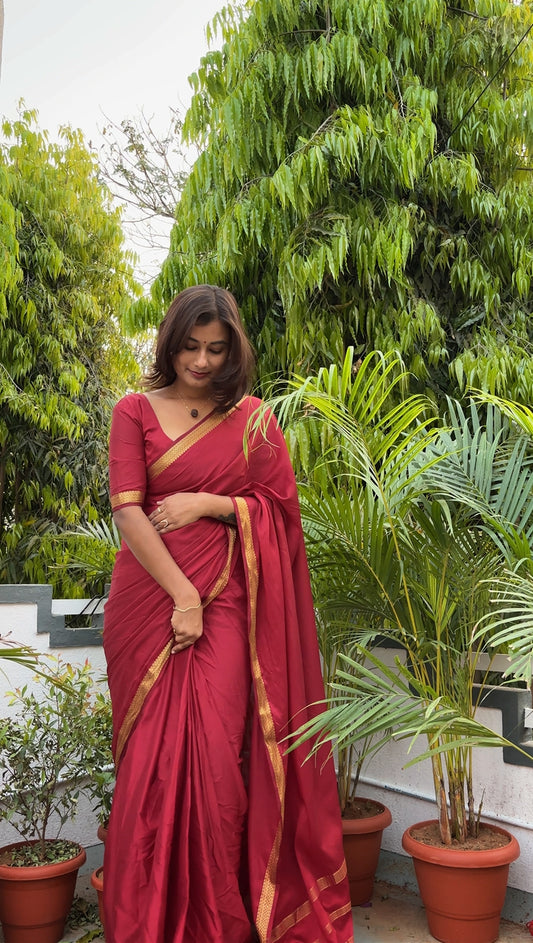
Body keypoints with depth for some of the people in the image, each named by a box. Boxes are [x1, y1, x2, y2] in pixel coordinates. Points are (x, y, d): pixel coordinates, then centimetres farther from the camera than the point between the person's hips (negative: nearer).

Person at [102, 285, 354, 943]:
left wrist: (208, 503, -8)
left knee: (215, 752, -4)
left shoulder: (252, 418, 10)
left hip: (226, 601, 0)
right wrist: (181, 594, -13)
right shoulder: (135, 412, 5)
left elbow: (281, 508, 7)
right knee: (153, 757, 3)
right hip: (150, 597, 0)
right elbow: (127, 512, -5)